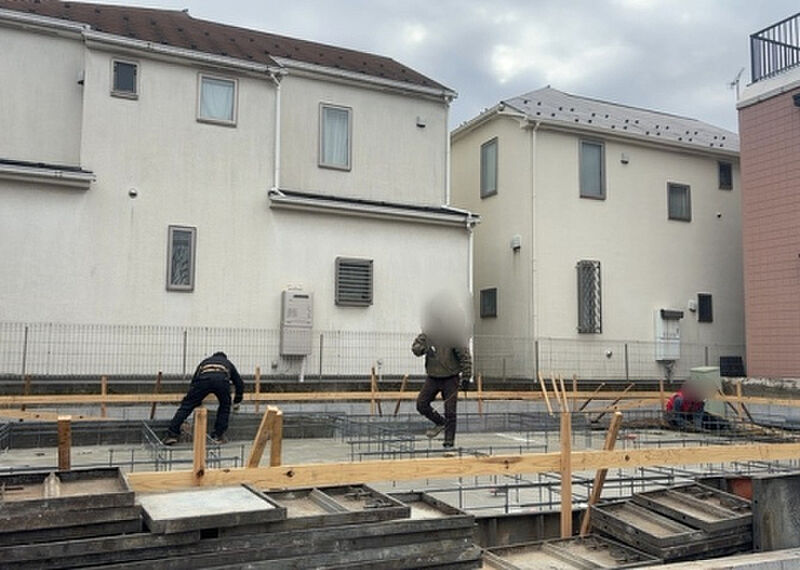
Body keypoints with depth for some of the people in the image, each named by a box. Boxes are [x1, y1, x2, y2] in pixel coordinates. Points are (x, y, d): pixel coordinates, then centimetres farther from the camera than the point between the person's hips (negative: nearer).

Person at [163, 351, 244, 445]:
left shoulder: (205, 361, 43)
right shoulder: (228, 363, 42)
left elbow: (194, 380, 41)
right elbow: (239, 384, 43)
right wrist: (236, 402, 56)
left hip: (203, 378, 0)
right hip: (222, 380, 0)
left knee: (186, 405, 8)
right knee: (225, 406, 24)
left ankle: (172, 435, 2)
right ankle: (217, 435, 19)